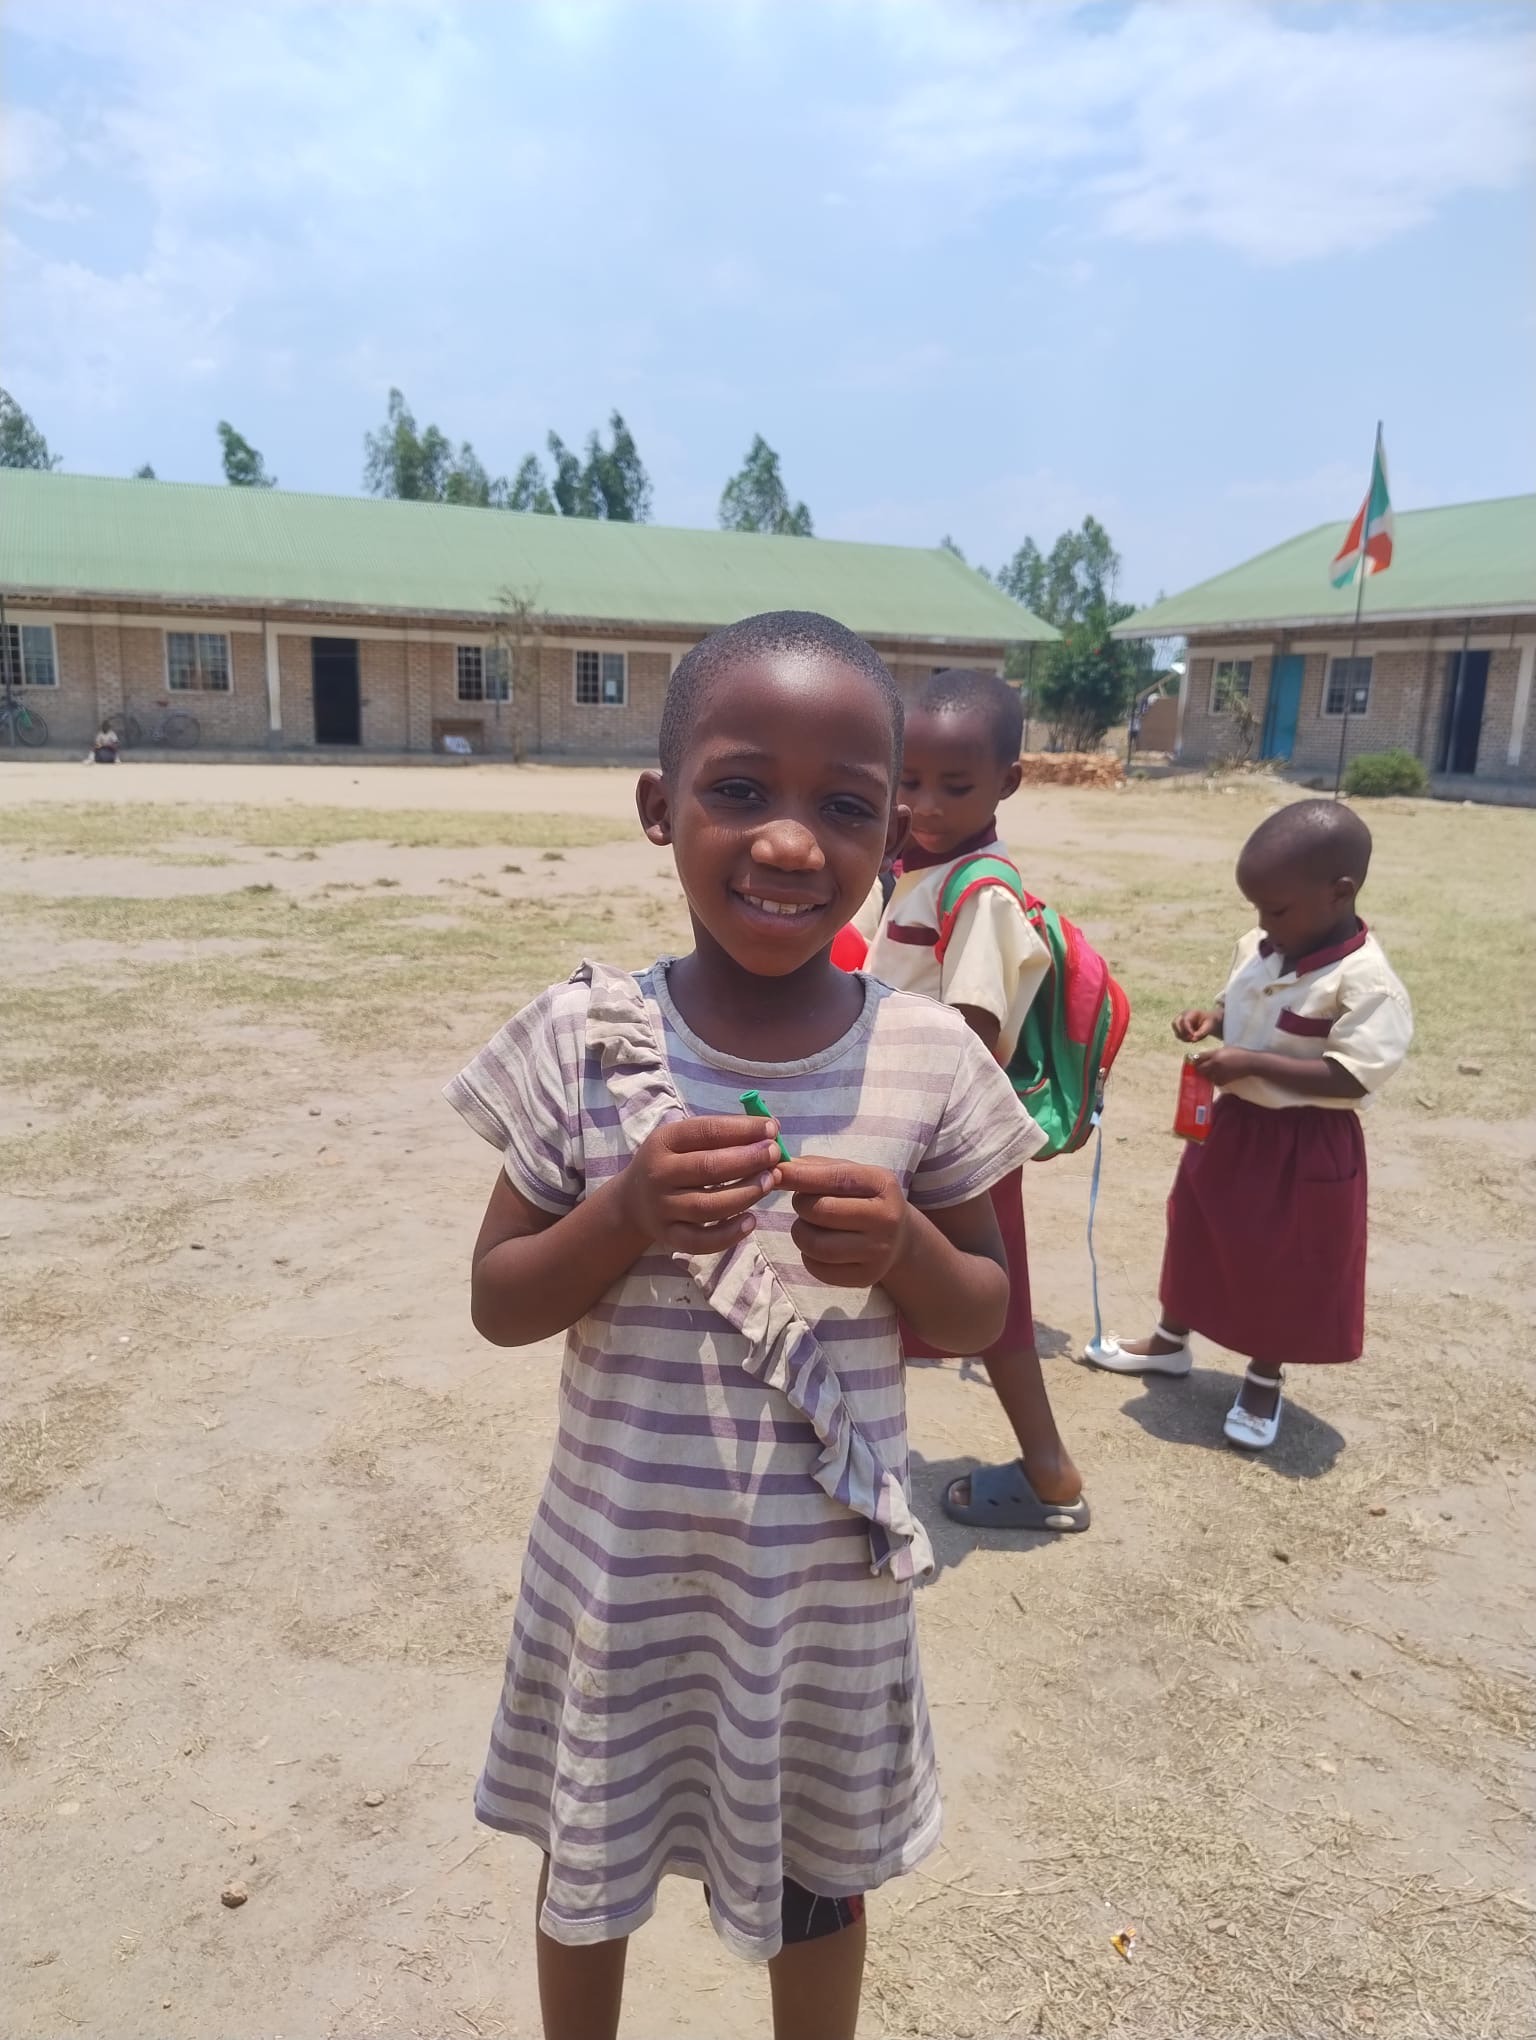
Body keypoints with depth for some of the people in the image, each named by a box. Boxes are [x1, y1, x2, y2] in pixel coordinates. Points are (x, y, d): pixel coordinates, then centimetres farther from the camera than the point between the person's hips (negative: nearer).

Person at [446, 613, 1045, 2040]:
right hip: (620, 1557, 0)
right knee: (589, 1860, 24)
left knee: (818, 1869, 24)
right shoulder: (583, 1039, -14)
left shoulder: (928, 1058, -12)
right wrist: (627, 1215, -25)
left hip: (829, 1568, 0)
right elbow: (498, 1305, -6)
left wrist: (906, 1249, -23)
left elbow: (984, 1319, -1)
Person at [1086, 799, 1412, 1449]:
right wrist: (1211, 1020, -7)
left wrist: (1252, 1064, -30)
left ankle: (1265, 1380, 31)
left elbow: (1352, 1076, -28)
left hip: (1305, 1148, -7)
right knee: (1200, 1235, 21)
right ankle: (1171, 1340, 41)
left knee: (1286, 1266, 9)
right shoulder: (1257, 950, -1)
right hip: (1232, 1123, 8)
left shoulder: (1365, 982, -24)